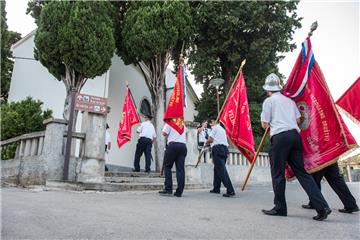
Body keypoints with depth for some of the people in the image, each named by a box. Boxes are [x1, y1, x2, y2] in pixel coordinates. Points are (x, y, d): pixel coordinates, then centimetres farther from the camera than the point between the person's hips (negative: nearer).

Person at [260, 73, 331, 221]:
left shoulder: (269, 101, 4)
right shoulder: (289, 100, 21)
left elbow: (264, 124, 2)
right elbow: (298, 120, 18)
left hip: (280, 137, -6)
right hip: (295, 135, 6)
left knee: (278, 174, 3)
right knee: (301, 171, 7)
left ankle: (280, 208, 10)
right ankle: (322, 206, -1)